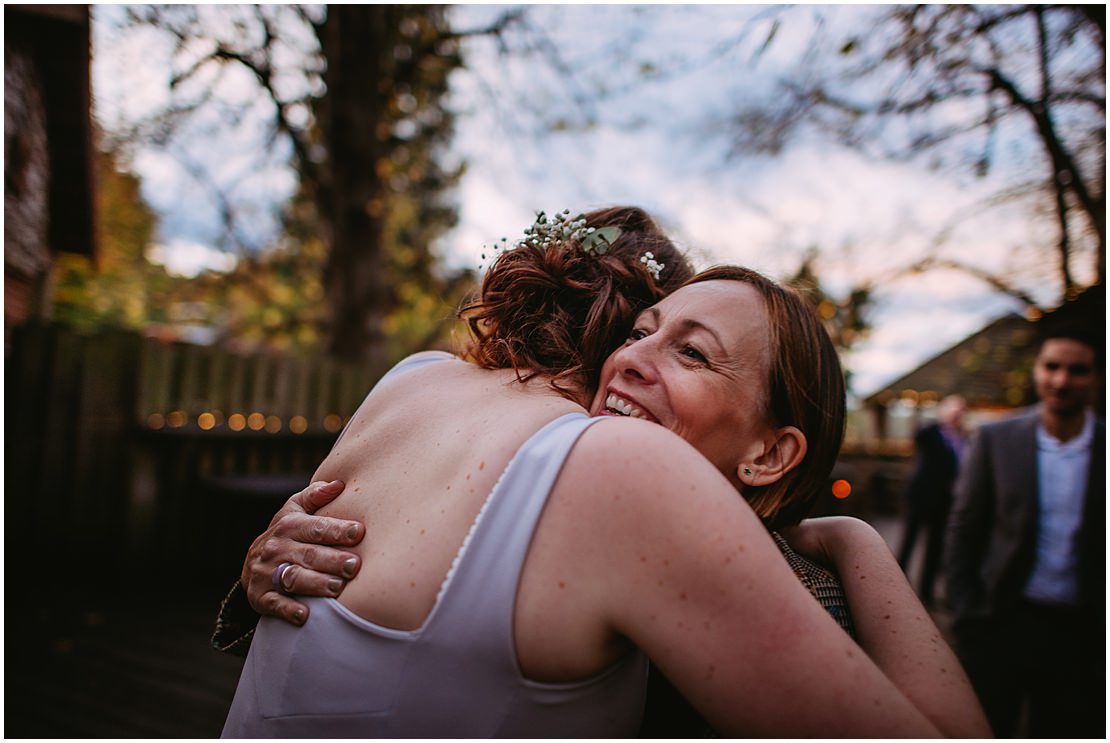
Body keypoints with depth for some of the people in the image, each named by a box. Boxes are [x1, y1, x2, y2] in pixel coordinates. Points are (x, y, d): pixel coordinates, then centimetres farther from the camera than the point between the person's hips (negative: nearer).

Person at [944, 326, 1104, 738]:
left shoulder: (1103, 447, -2)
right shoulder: (995, 440, -3)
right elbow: (963, 534, 0)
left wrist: (1100, 630, -1)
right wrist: (967, 616, -4)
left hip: (1079, 636, 1)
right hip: (1002, 623, -1)